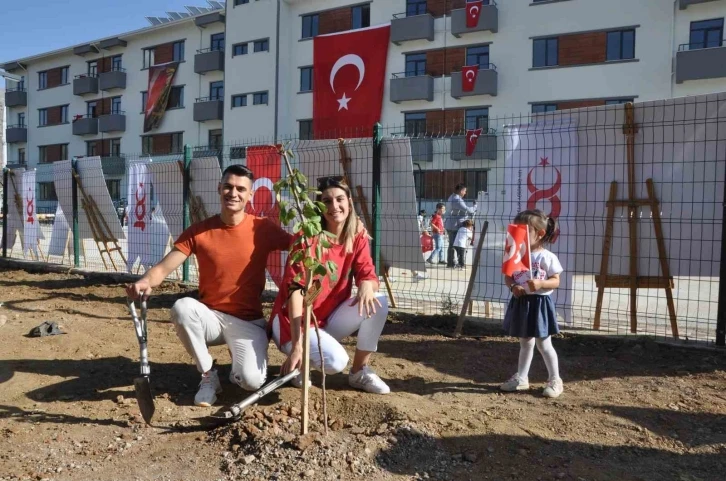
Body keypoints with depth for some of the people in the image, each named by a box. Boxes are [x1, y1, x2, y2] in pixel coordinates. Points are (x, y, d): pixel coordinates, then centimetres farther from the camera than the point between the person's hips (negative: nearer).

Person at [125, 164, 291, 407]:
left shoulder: (263, 229, -7)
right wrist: (146, 282, -31)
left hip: (248, 321, -2)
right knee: (182, 307, -33)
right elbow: (163, 268, -10)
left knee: (252, 381, -26)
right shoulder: (198, 231, -5)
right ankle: (208, 375, -9)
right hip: (211, 317, 2)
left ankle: (239, 363, 15)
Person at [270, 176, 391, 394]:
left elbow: (368, 275, -9)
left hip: (330, 318, 6)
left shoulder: (358, 239, -2)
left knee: (378, 304, -16)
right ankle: (299, 362, 5)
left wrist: (367, 285, -37)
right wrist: (297, 345, -30)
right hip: (295, 321, -6)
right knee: (336, 361, -29)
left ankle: (359, 372, 0)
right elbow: (295, 289, -24)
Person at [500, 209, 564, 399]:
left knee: (544, 344, 4)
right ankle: (521, 378, 27)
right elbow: (508, 277, 7)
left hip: (539, 303, -5)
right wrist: (513, 286, -14)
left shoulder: (548, 257, -11)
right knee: (525, 343, 17)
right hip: (521, 302, 5)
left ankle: (555, 380, 20)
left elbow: (556, 281, -9)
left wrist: (540, 284, -27)